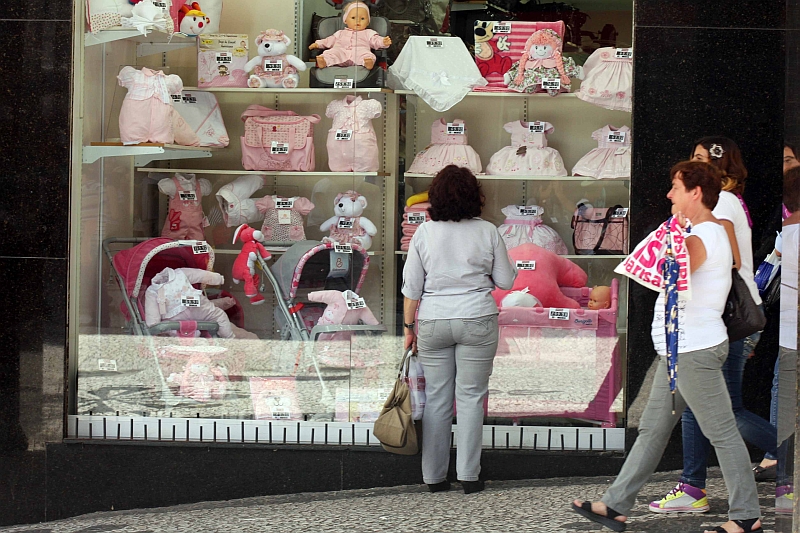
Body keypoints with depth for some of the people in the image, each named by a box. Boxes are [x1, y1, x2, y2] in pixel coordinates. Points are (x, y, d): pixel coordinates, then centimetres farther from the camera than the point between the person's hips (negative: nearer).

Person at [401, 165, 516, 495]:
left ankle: (434, 476, 11)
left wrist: (409, 326, 10)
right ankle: (468, 475, 2)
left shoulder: (424, 233, -1)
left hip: (433, 322, 1)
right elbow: (506, 281, 3)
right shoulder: (488, 232, -3)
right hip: (477, 319, -1)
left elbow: (412, 287, 1)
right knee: (471, 396, 3)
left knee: (436, 399, 7)